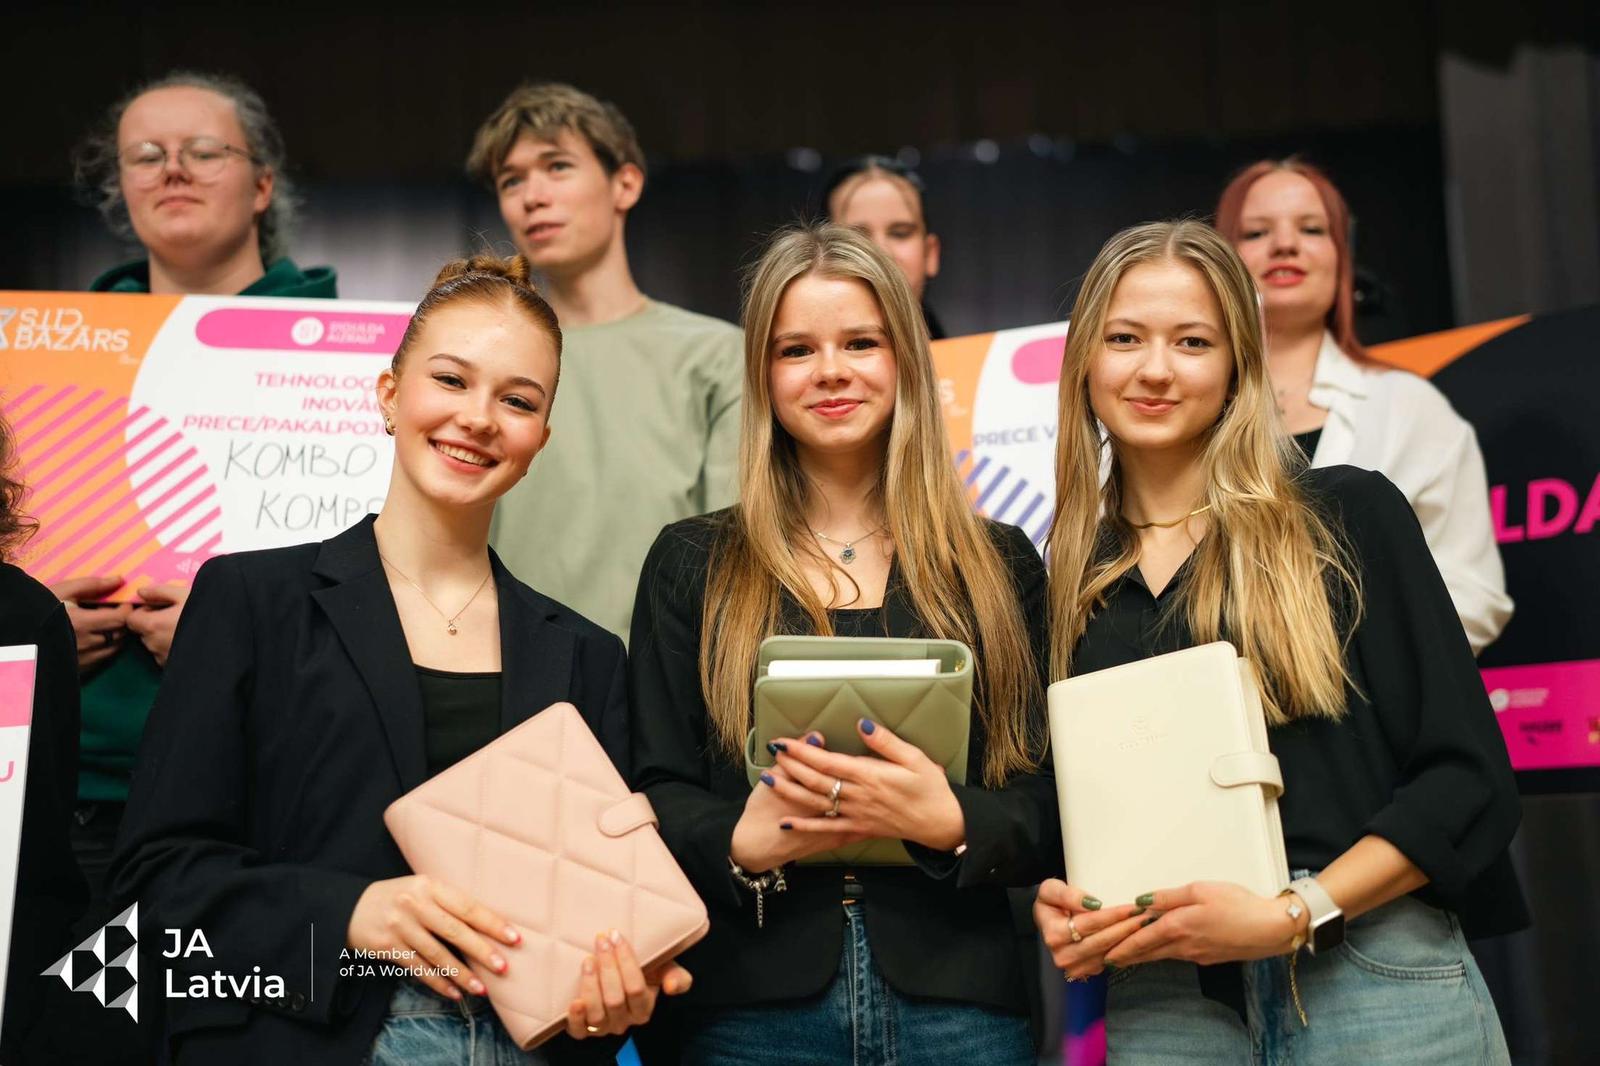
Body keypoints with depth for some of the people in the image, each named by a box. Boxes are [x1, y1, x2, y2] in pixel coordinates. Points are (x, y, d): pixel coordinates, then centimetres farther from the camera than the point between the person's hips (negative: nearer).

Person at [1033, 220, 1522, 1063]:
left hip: (1372, 983, -3)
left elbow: (1469, 781, -5)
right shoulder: (1070, 579, 9)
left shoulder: (1348, 516, -1)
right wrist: (1058, 907, -6)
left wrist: (1294, 915, -15)